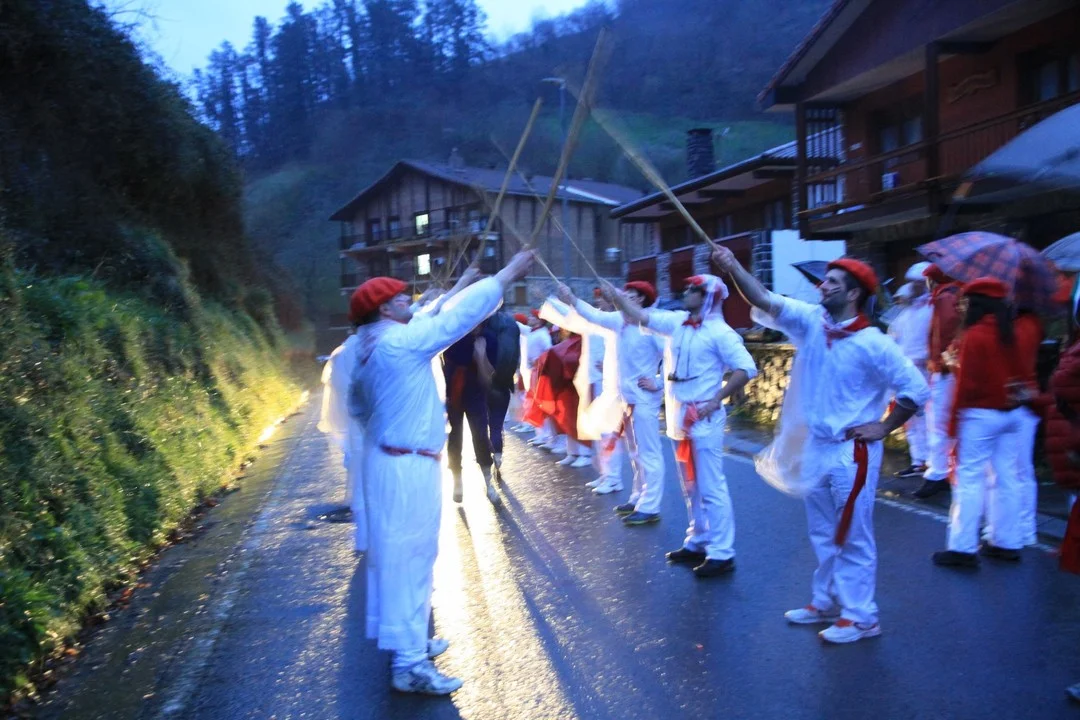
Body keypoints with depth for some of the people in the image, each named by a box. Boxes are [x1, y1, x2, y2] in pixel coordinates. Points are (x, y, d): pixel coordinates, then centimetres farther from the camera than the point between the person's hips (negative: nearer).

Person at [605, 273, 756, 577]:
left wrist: (716, 400, -17)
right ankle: (697, 543, 27)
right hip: (679, 416, 8)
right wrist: (616, 296, 4)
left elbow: (747, 368, -16)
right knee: (691, 487, 16)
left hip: (704, 419, -8)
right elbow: (639, 316, 13)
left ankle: (722, 553, 1)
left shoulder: (719, 332, -12)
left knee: (711, 488, -5)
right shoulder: (677, 322, 8)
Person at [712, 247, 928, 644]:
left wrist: (883, 428, -11)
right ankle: (825, 602, 32)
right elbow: (765, 301, -8)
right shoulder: (811, 321, -1)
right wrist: (733, 267, -20)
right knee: (823, 533, 18)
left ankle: (860, 617, 14)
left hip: (852, 452, -6)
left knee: (853, 537, 3)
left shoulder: (873, 343, -16)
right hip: (814, 447, 7)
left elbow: (916, 388, -13)